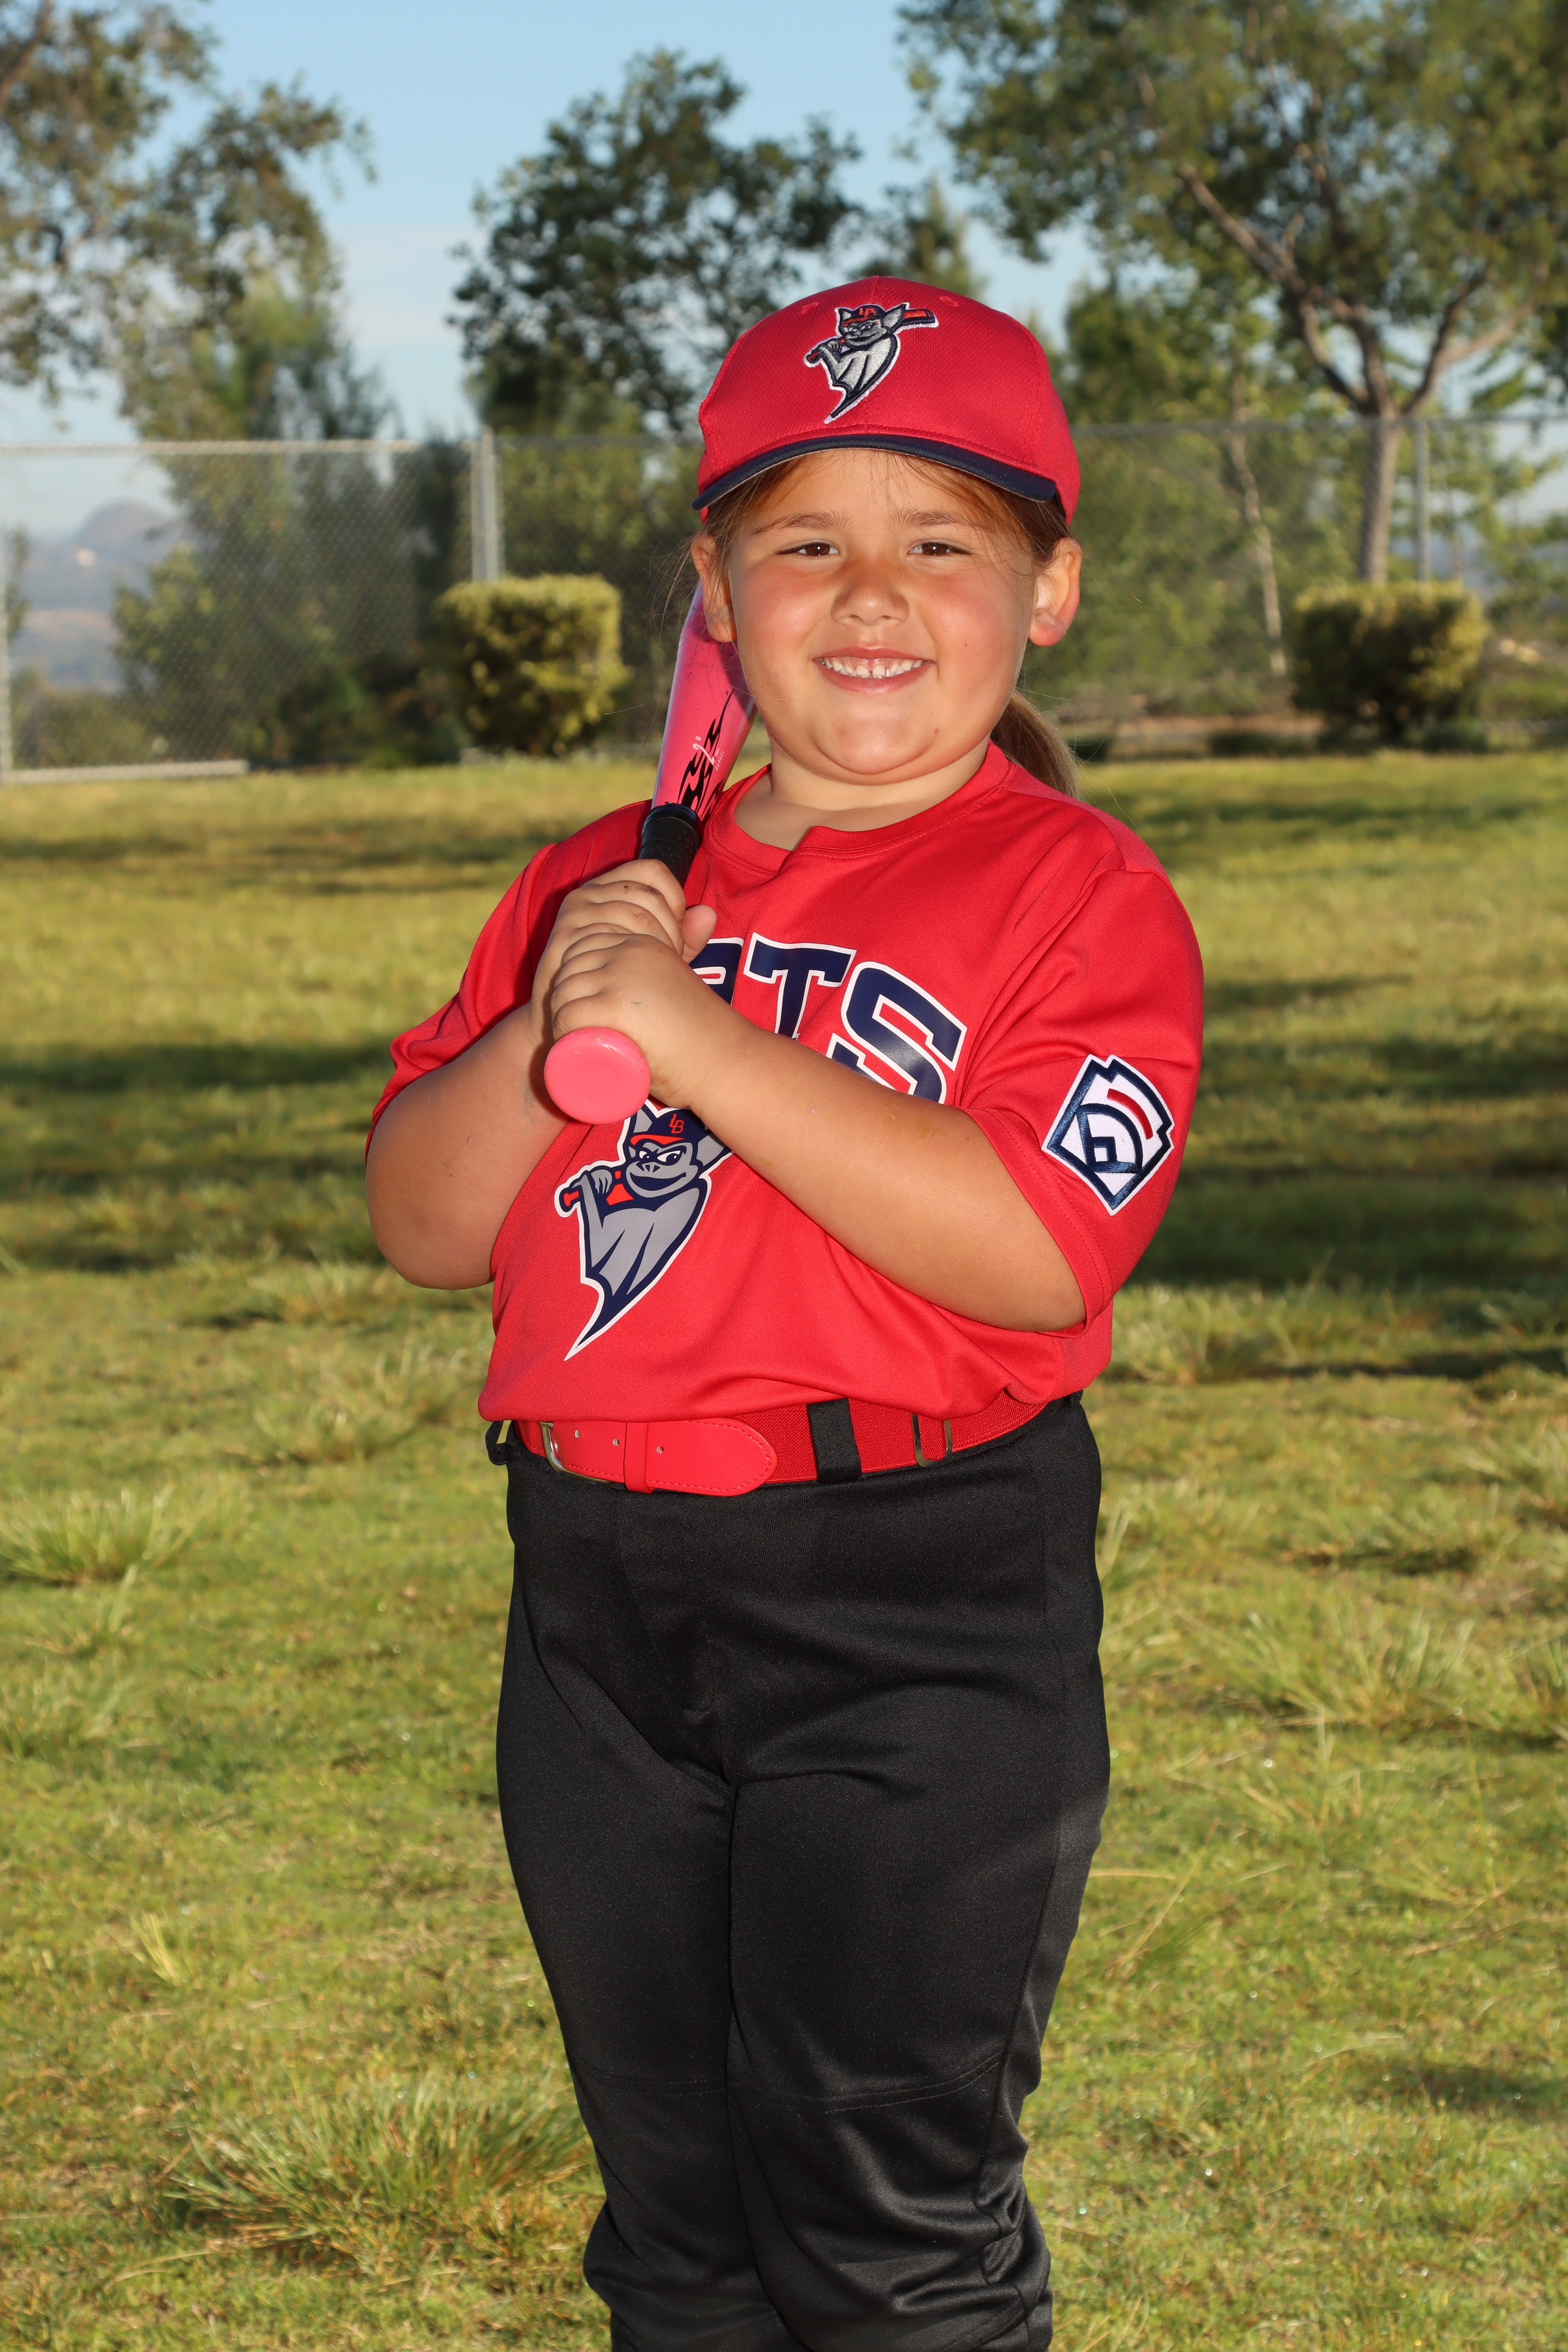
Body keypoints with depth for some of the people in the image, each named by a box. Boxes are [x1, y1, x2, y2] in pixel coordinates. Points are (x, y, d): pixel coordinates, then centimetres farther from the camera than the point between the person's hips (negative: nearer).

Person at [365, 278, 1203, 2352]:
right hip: (600, 1603, 6)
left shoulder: (1078, 892, -7)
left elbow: (1037, 1252, -21)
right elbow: (424, 1224, 9)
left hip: (925, 1617, -6)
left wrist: (701, 1038, -22)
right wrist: (550, 1035, -11)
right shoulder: (606, 882, 11)